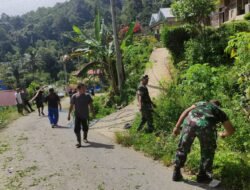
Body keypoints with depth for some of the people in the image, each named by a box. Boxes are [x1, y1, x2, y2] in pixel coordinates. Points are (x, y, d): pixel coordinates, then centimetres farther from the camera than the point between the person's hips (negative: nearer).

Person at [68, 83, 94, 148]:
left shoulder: (87, 96, -1)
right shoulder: (74, 96, -7)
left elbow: (90, 105, 6)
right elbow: (71, 106, -1)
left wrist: (93, 113, 4)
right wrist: (69, 114, -1)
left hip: (85, 115, 2)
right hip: (77, 116, -2)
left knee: (85, 128, 14)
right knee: (77, 129, -8)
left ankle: (85, 138, 40)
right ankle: (79, 142, -2)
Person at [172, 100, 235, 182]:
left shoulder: (201, 103, 38)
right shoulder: (220, 111, 34)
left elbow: (186, 111, 22)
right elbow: (231, 130, 35)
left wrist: (177, 127, 20)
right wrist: (223, 134, 56)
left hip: (189, 122, 2)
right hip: (205, 125, -2)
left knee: (183, 148, 21)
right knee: (208, 151, 24)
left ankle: (176, 173, 28)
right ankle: (202, 175, 30)